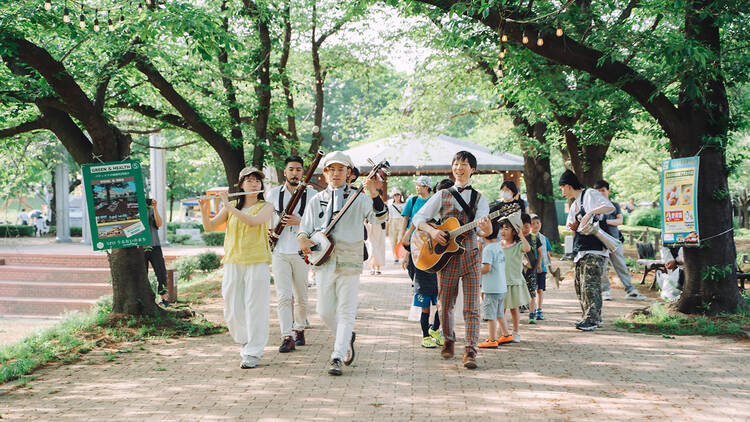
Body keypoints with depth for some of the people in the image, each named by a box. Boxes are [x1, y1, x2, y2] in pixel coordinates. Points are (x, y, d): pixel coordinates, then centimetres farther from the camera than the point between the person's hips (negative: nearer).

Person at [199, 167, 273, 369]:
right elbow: (209, 227, 7)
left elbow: (253, 222, -18)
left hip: (257, 263, -3)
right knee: (232, 311, 5)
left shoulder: (266, 207, 2)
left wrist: (228, 205, -16)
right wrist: (203, 208, -10)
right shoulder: (230, 208, 12)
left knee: (254, 308, -4)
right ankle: (246, 342, 28)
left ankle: (253, 353, 5)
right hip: (232, 263, 3)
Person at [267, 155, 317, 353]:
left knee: (301, 297, 9)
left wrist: (299, 222, -14)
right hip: (279, 252, 0)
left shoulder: (311, 194, 4)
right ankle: (287, 338, -9)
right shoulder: (274, 193, 7)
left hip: (301, 252, 0)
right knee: (283, 296, -9)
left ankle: (299, 329, 29)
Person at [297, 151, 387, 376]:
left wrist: (374, 195, -30)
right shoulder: (316, 200, 11)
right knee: (325, 311, 7)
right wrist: (302, 239, -10)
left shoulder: (359, 199, 1)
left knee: (346, 312, -4)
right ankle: (347, 337, 34)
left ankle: (337, 358, 2)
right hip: (324, 262, 3)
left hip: (349, 263, -3)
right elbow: (305, 228, 13)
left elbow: (380, 217, -13)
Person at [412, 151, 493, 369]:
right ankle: (449, 341, 28)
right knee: (445, 304, 8)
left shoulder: (479, 198, 7)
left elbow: (484, 229, -6)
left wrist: (486, 228, -30)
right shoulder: (442, 195, 9)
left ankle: (470, 351, -9)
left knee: (471, 306, -7)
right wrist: (432, 231, -11)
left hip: (470, 255, -1)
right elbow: (418, 218, 8)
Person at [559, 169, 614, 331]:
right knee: (580, 285, 7)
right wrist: (574, 228, 3)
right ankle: (595, 318, 14)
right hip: (581, 251, 9)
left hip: (594, 249, -9)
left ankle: (591, 319, -13)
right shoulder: (574, 205, 24)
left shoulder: (590, 194, -1)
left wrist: (590, 212, -27)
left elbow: (610, 207, -16)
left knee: (589, 284, -14)